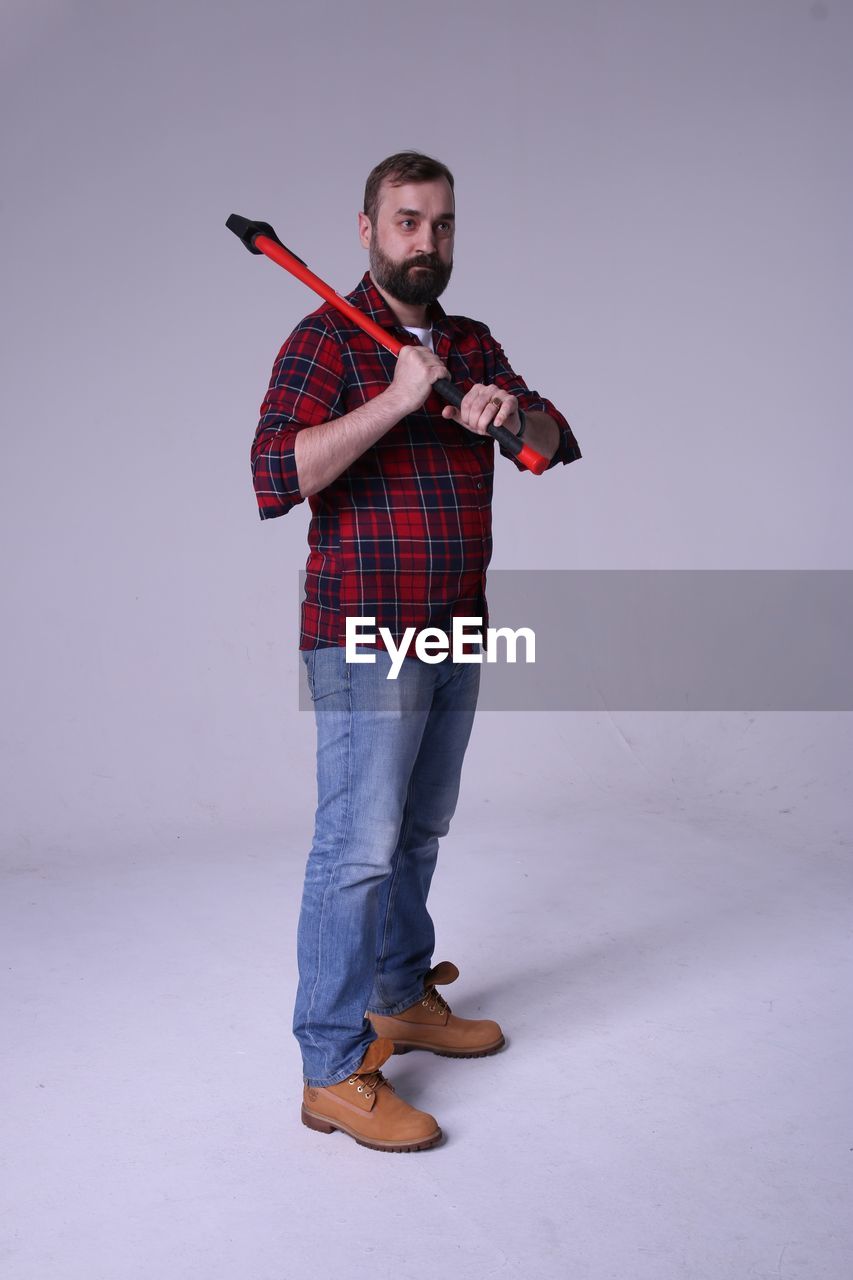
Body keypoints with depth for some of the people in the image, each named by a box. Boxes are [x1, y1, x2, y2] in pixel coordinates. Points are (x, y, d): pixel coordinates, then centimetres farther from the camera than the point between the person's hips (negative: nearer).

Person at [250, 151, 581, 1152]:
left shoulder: (471, 344, 15)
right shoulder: (325, 340, -8)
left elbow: (553, 445, 12)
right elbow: (278, 474, -21)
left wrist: (514, 411, -10)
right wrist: (397, 399, -22)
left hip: (456, 632, 8)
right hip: (365, 637, -7)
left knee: (420, 831, 17)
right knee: (359, 844, -8)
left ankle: (404, 999, 32)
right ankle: (334, 1071, -1)